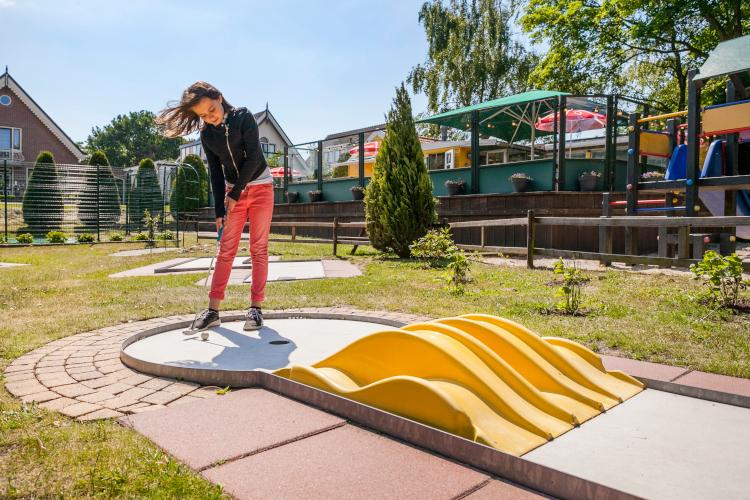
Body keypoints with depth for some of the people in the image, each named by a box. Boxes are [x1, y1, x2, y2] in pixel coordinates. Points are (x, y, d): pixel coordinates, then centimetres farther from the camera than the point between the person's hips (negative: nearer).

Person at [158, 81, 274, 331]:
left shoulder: (243, 117, -12)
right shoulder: (207, 134, 0)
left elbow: (253, 157, -17)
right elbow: (215, 172, 0)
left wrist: (235, 194, -15)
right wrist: (219, 209, -7)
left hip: (260, 186, -3)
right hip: (233, 192, 4)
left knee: (259, 249, -3)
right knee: (225, 251, -1)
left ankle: (256, 308, -1)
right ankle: (213, 310, -1)